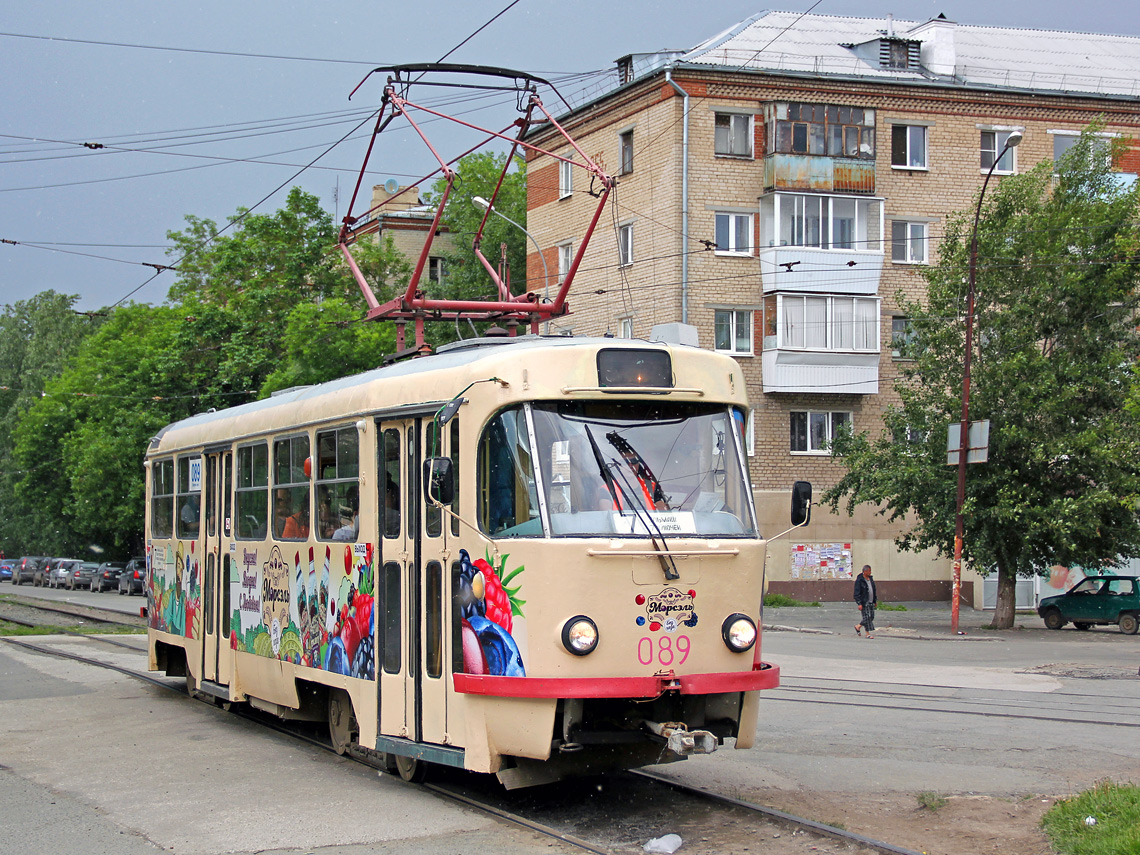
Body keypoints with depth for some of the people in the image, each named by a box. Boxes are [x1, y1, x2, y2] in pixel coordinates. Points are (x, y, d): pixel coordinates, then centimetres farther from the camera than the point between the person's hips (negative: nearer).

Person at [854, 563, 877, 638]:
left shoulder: (870, 578, 11)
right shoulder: (859, 580, -13)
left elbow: (874, 590, 20)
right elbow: (857, 593, -15)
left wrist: (875, 600, 18)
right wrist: (859, 603, -19)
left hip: (871, 602, 8)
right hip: (864, 602, -8)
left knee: (871, 616, 8)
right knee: (867, 616, -7)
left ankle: (858, 626, 25)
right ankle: (868, 634, 1)